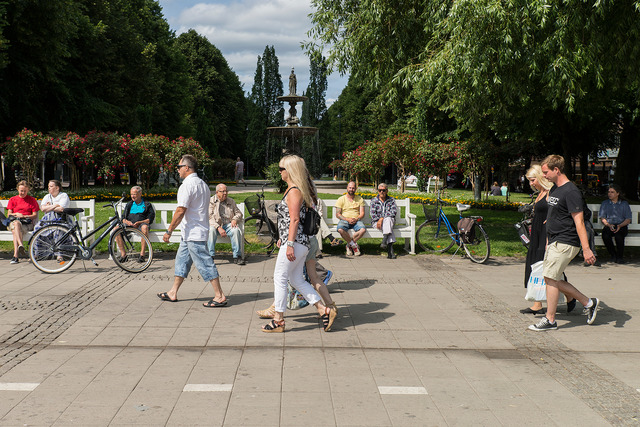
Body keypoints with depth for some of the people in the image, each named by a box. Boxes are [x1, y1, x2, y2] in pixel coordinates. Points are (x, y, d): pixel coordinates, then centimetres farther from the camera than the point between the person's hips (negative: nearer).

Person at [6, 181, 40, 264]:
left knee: (15, 232, -36)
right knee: (16, 223, -39)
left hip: (28, 223, -1)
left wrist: (24, 216, -10)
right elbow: (9, 215, 14)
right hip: (13, 222, 1)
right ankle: (21, 246, -59)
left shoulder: (32, 200, 16)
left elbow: (35, 215, 7)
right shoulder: (12, 200, 21)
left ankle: (16, 255, -48)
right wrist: (16, 214, -8)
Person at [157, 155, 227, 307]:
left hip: (193, 234, -10)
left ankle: (220, 296, -4)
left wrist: (169, 231, -14)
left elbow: (181, 210, -20)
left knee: (204, 264, -7)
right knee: (181, 260, 16)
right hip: (191, 233, 10)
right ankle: (173, 293, 24)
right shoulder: (203, 184, 14)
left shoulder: (187, 185, -16)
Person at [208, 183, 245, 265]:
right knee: (211, 230, -36)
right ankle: (210, 256, -34)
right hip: (215, 225, -2)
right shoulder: (211, 201, 2)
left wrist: (235, 220, -7)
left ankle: (237, 256, -24)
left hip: (228, 225, 2)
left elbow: (239, 213, 18)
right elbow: (209, 217, -8)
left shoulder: (231, 201, 14)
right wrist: (219, 228, -23)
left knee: (235, 230, -30)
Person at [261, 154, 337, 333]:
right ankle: (324, 310, 12)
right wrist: (283, 238, 28)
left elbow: (294, 219, -20)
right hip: (301, 243, 10)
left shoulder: (294, 191, -14)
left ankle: (278, 320, 7)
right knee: (296, 279, 14)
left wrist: (289, 244, -23)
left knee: (279, 278, -1)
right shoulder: (296, 190, 17)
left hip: (295, 243, -10)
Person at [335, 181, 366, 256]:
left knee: (363, 230, -33)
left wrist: (356, 219, -15)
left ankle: (349, 245, -12)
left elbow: (362, 213, 7)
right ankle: (354, 245, -16)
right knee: (340, 229, -37)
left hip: (356, 221, 1)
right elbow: (337, 214, 1)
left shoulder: (359, 199, 14)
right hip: (344, 220, -1)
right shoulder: (341, 199, 8)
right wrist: (347, 219, -15)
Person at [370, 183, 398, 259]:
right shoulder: (374, 200, 8)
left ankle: (384, 241, -44)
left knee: (388, 219, -37)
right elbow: (373, 213, -2)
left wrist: (382, 218, -20)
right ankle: (390, 250, -44)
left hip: (390, 220, 1)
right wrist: (378, 221, -22)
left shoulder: (391, 200, 8)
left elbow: (394, 211, -8)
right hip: (377, 222, -1)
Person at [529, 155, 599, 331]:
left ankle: (550, 320, 2)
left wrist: (586, 249, -22)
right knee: (553, 280, 9)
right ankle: (588, 303, 22)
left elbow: (579, 222, -19)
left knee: (550, 277, -8)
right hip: (554, 242, 10)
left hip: (565, 243, -10)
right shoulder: (554, 189, 14)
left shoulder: (571, 191, -15)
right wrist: (548, 241, 23)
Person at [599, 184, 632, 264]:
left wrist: (620, 226, -15)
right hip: (608, 226, 1)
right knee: (605, 236, -34)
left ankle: (620, 256, -17)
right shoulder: (605, 203, 18)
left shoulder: (624, 204, 13)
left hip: (621, 226, -1)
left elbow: (628, 220, 6)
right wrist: (609, 225, -12)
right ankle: (613, 255, -14)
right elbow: (602, 218, 9)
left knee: (618, 235, -37)